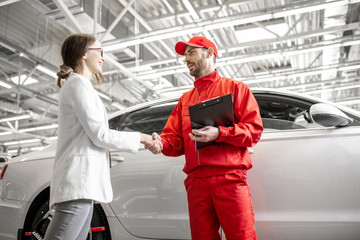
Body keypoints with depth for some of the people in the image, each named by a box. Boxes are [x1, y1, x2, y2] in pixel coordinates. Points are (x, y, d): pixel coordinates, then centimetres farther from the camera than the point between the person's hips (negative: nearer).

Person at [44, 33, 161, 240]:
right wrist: (140, 138, 2)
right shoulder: (78, 83, -4)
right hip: (79, 179, -10)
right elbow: (100, 135, -11)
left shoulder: (77, 84, 27)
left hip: (80, 181, 10)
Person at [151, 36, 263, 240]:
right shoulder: (185, 99, 25)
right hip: (196, 181, 5)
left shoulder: (234, 87, 10)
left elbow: (254, 129, -1)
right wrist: (161, 142, -6)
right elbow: (175, 138, 17)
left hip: (230, 178, -4)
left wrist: (219, 134, -16)